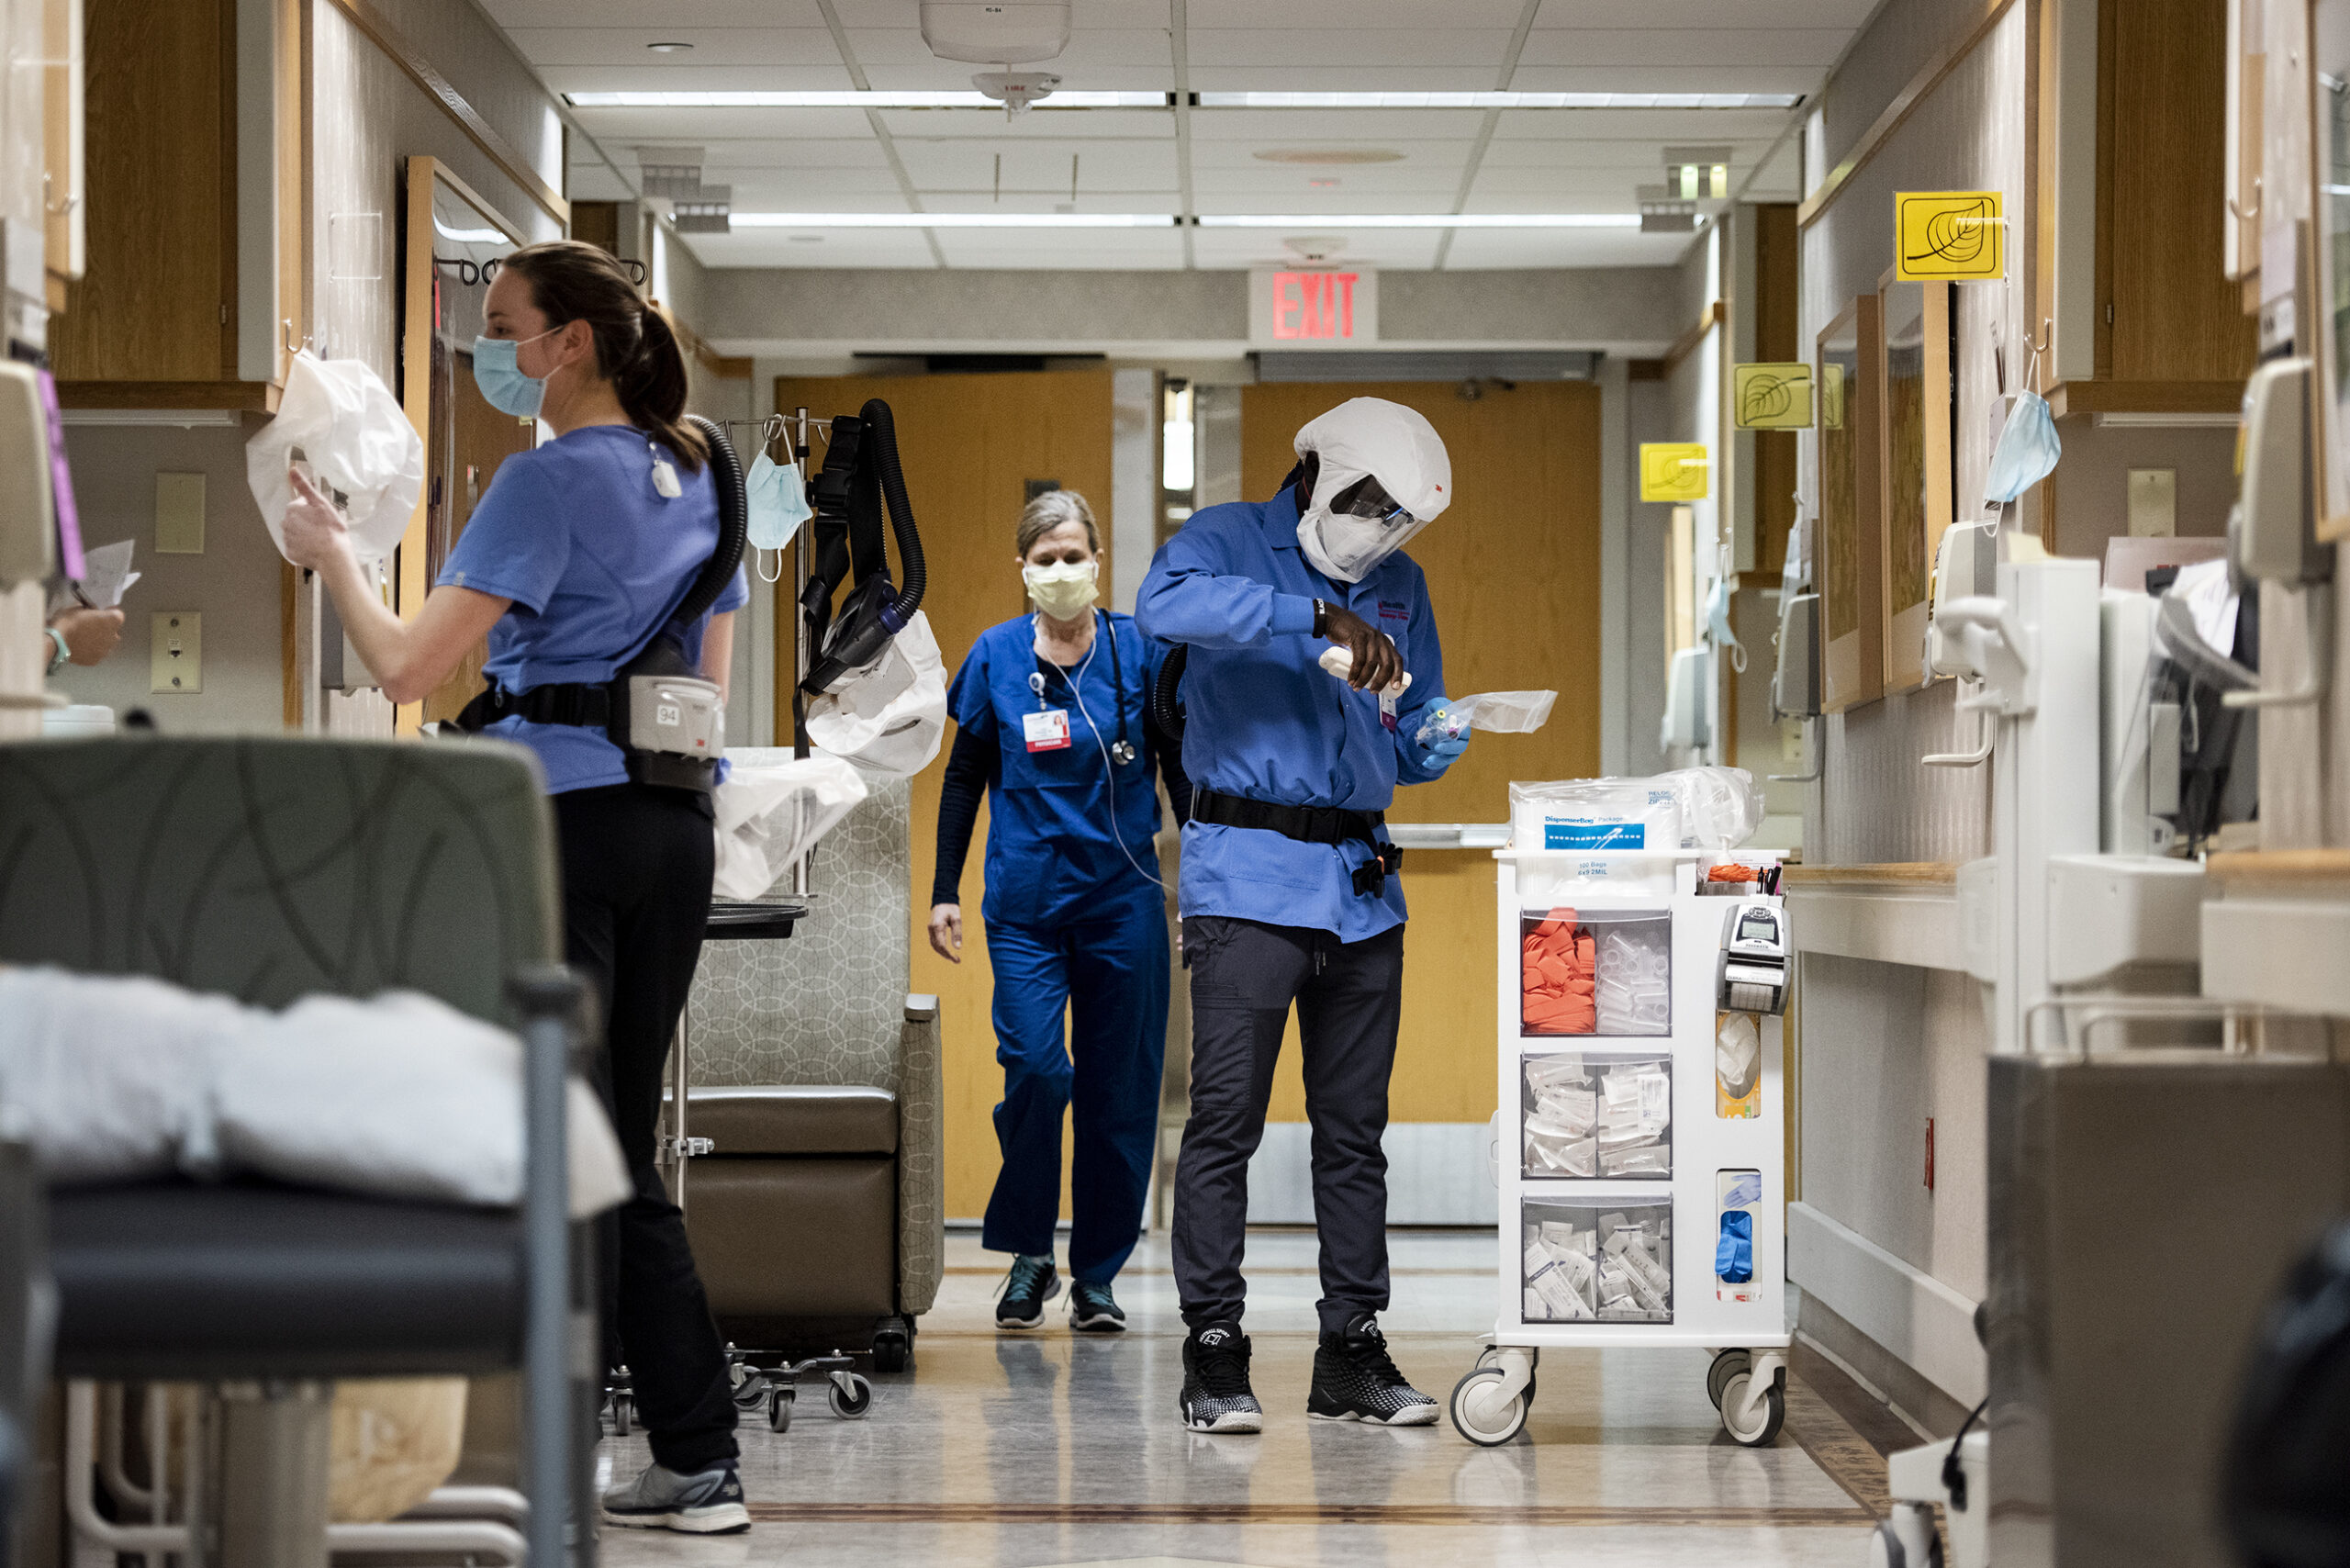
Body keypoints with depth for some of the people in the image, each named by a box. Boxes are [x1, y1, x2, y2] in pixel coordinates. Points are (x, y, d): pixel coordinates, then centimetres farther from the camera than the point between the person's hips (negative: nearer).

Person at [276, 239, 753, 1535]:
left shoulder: (548, 482, -11)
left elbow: (408, 668, -14)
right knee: (623, 1157, 12)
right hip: (676, 830, 8)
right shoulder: (698, 479, 14)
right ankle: (698, 1462, 11)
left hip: (565, 823, -8)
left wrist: (330, 554, 1)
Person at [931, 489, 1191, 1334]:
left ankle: (1097, 1277, 14)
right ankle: (1027, 1253, 6)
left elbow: (1182, 772, 8)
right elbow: (963, 778, 10)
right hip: (1025, 902, 0)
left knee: (1119, 1088, 2)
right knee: (1034, 1068, -14)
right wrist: (944, 891, 8)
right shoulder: (996, 656, 2)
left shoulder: (1140, 652, 1)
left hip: (1123, 898, 1)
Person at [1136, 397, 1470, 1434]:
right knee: (1226, 1115, -8)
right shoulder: (1230, 541, 0)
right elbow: (1165, 602, -25)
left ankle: (1352, 1349, 12)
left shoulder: (1399, 584, 18)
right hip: (1248, 872, -6)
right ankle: (1213, 1353, -2)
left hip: (1362, 881, 6)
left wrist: (1433, 741, -3)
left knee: (1355, 1126, 7)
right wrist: (1321, 619, -30)